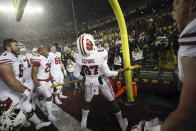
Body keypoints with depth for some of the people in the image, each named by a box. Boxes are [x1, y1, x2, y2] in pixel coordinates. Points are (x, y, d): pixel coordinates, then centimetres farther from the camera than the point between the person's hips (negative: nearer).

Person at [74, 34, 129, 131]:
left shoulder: (79, 58, -20)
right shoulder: (100, 55, -31)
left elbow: (76, 74, -7)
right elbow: (107, 73, -22)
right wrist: (118, 72, -4)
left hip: (89, 82, 2)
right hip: (102, 81, -2)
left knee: (87, 102, 26)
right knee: (112, 101, 17)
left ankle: (83, 123, 44)